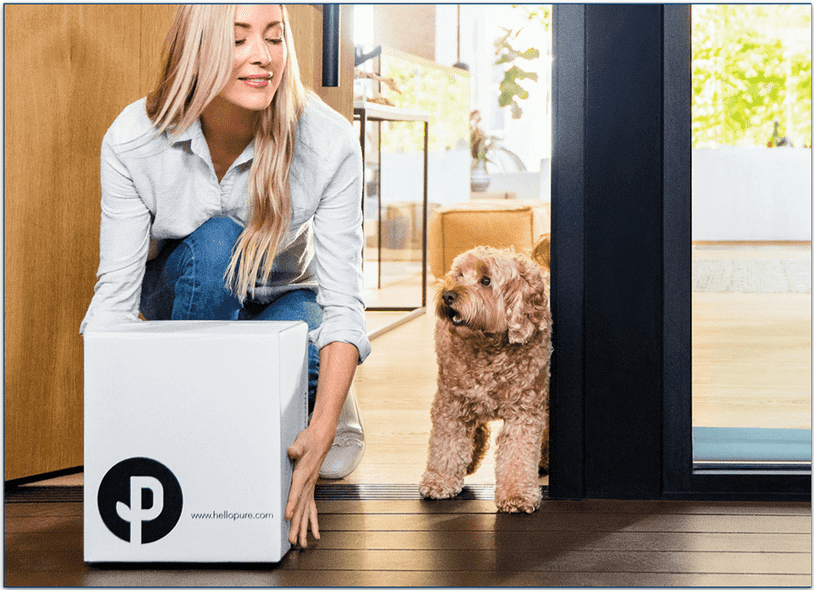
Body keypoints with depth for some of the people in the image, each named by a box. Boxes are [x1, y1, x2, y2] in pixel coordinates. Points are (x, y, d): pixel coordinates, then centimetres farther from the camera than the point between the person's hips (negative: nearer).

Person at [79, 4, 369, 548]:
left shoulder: (329, 142, -27)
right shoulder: (132, 140, -25)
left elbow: (342, 303, -30)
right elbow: (115, 293, -25)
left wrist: (321, 436, -44)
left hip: (282, 302, 0)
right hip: (182, 305, 0)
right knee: (215, 241, -34)